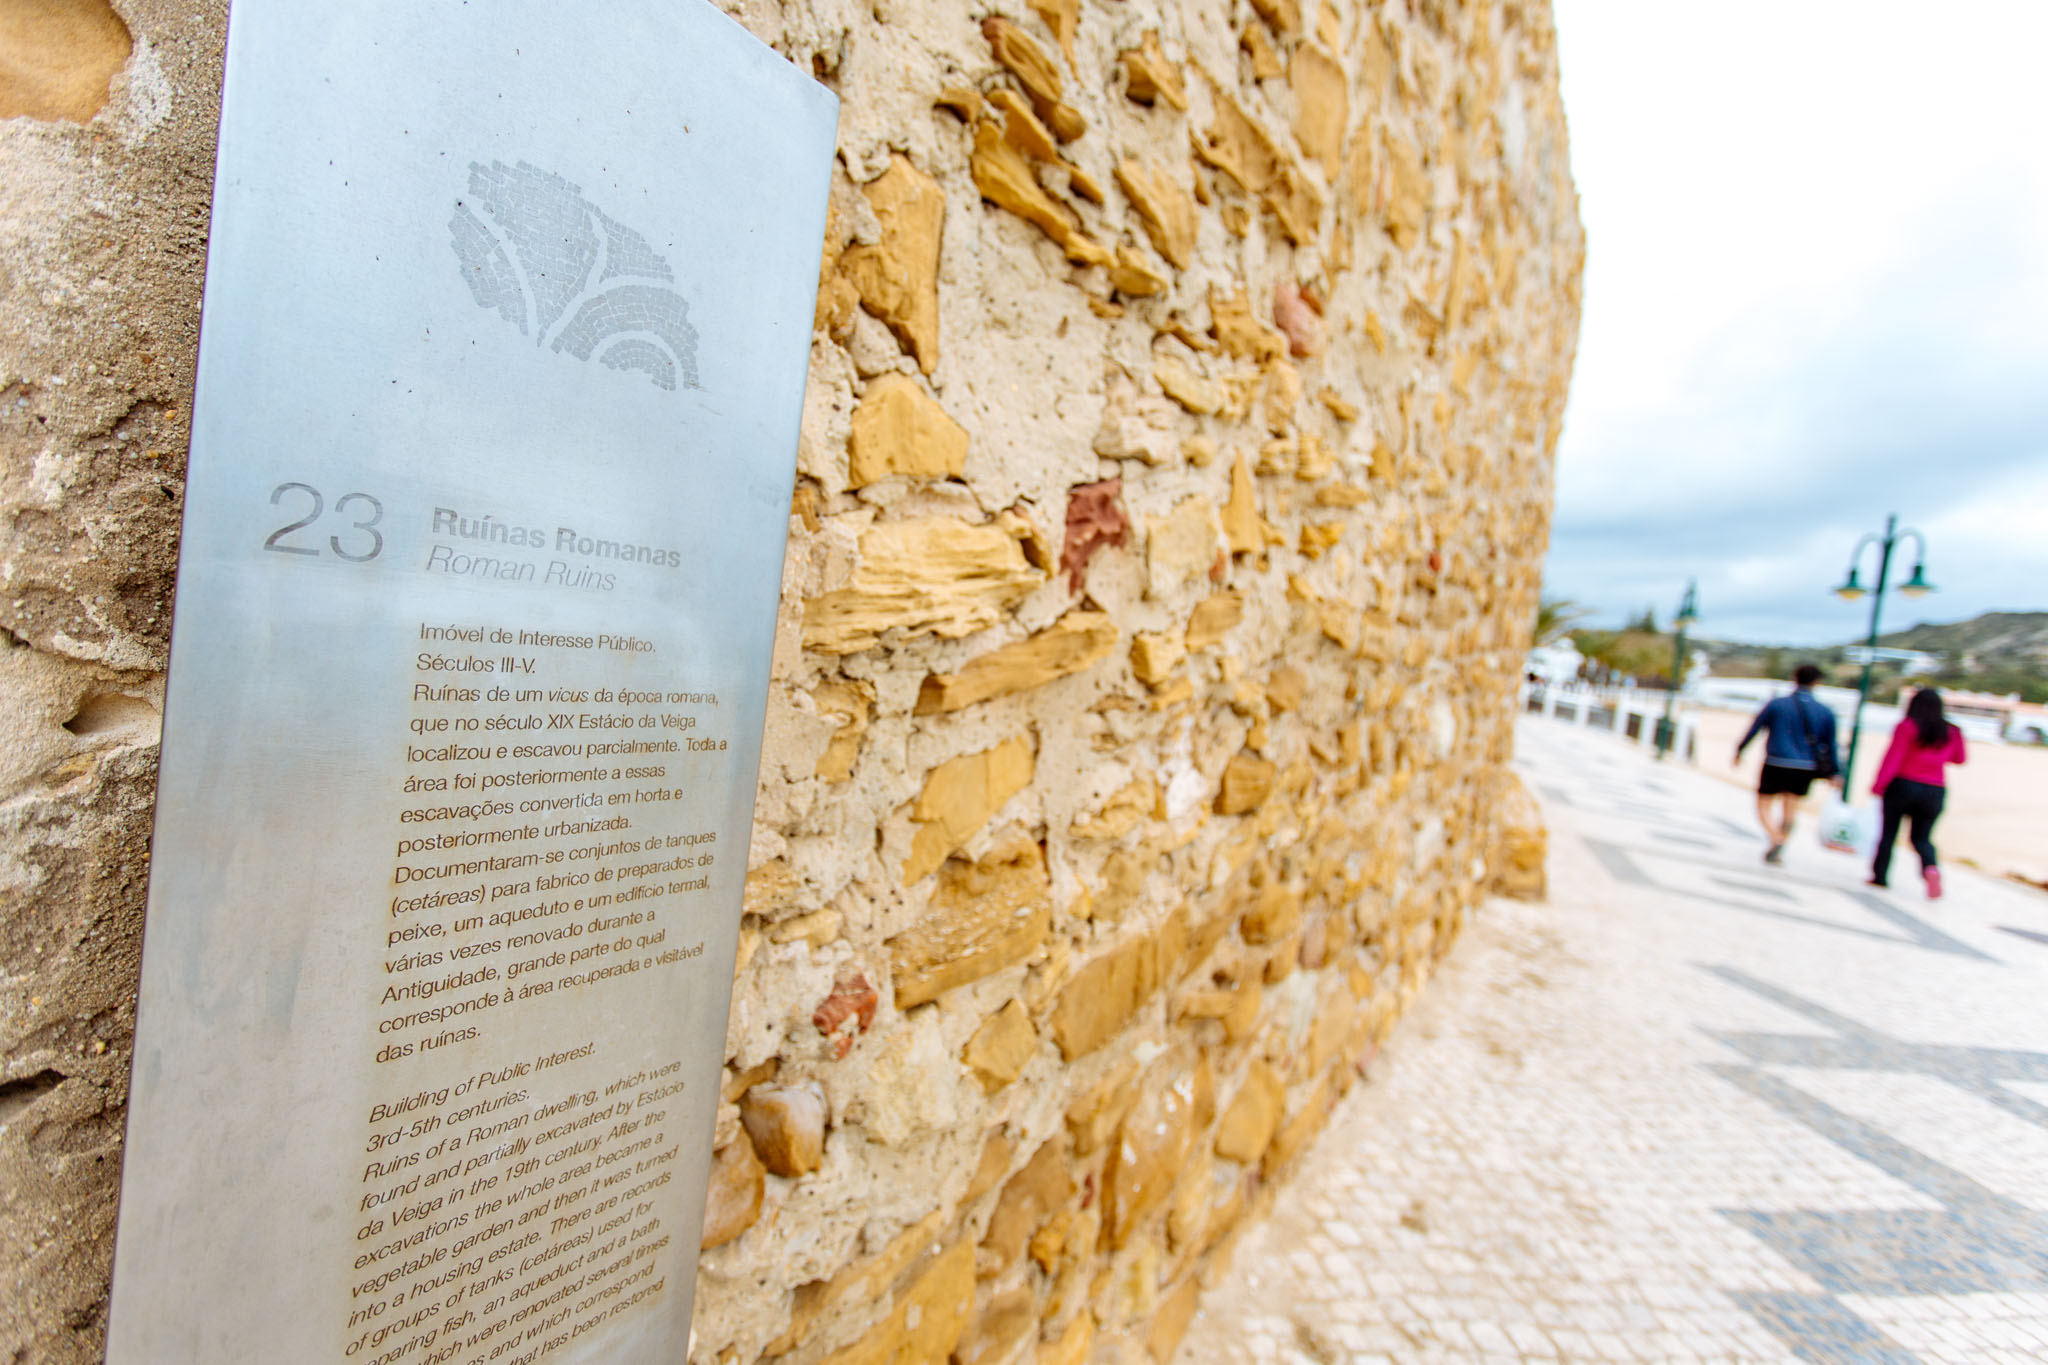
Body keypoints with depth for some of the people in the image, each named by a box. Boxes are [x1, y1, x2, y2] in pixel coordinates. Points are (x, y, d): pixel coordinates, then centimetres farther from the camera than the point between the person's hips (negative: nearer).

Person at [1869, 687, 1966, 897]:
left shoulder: (1907, 727, -8)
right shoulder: (1951, 733, 6)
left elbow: (1894, 757, -14)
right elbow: (1960, 759, 19)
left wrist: (1879, 785, -15)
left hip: (1903, 785, -4)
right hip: (1935, 791, 4)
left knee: (1889, 832, 6)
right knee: (1922, 837, 11)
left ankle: (1880, 875, 9)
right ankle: (1931, 867, -17)